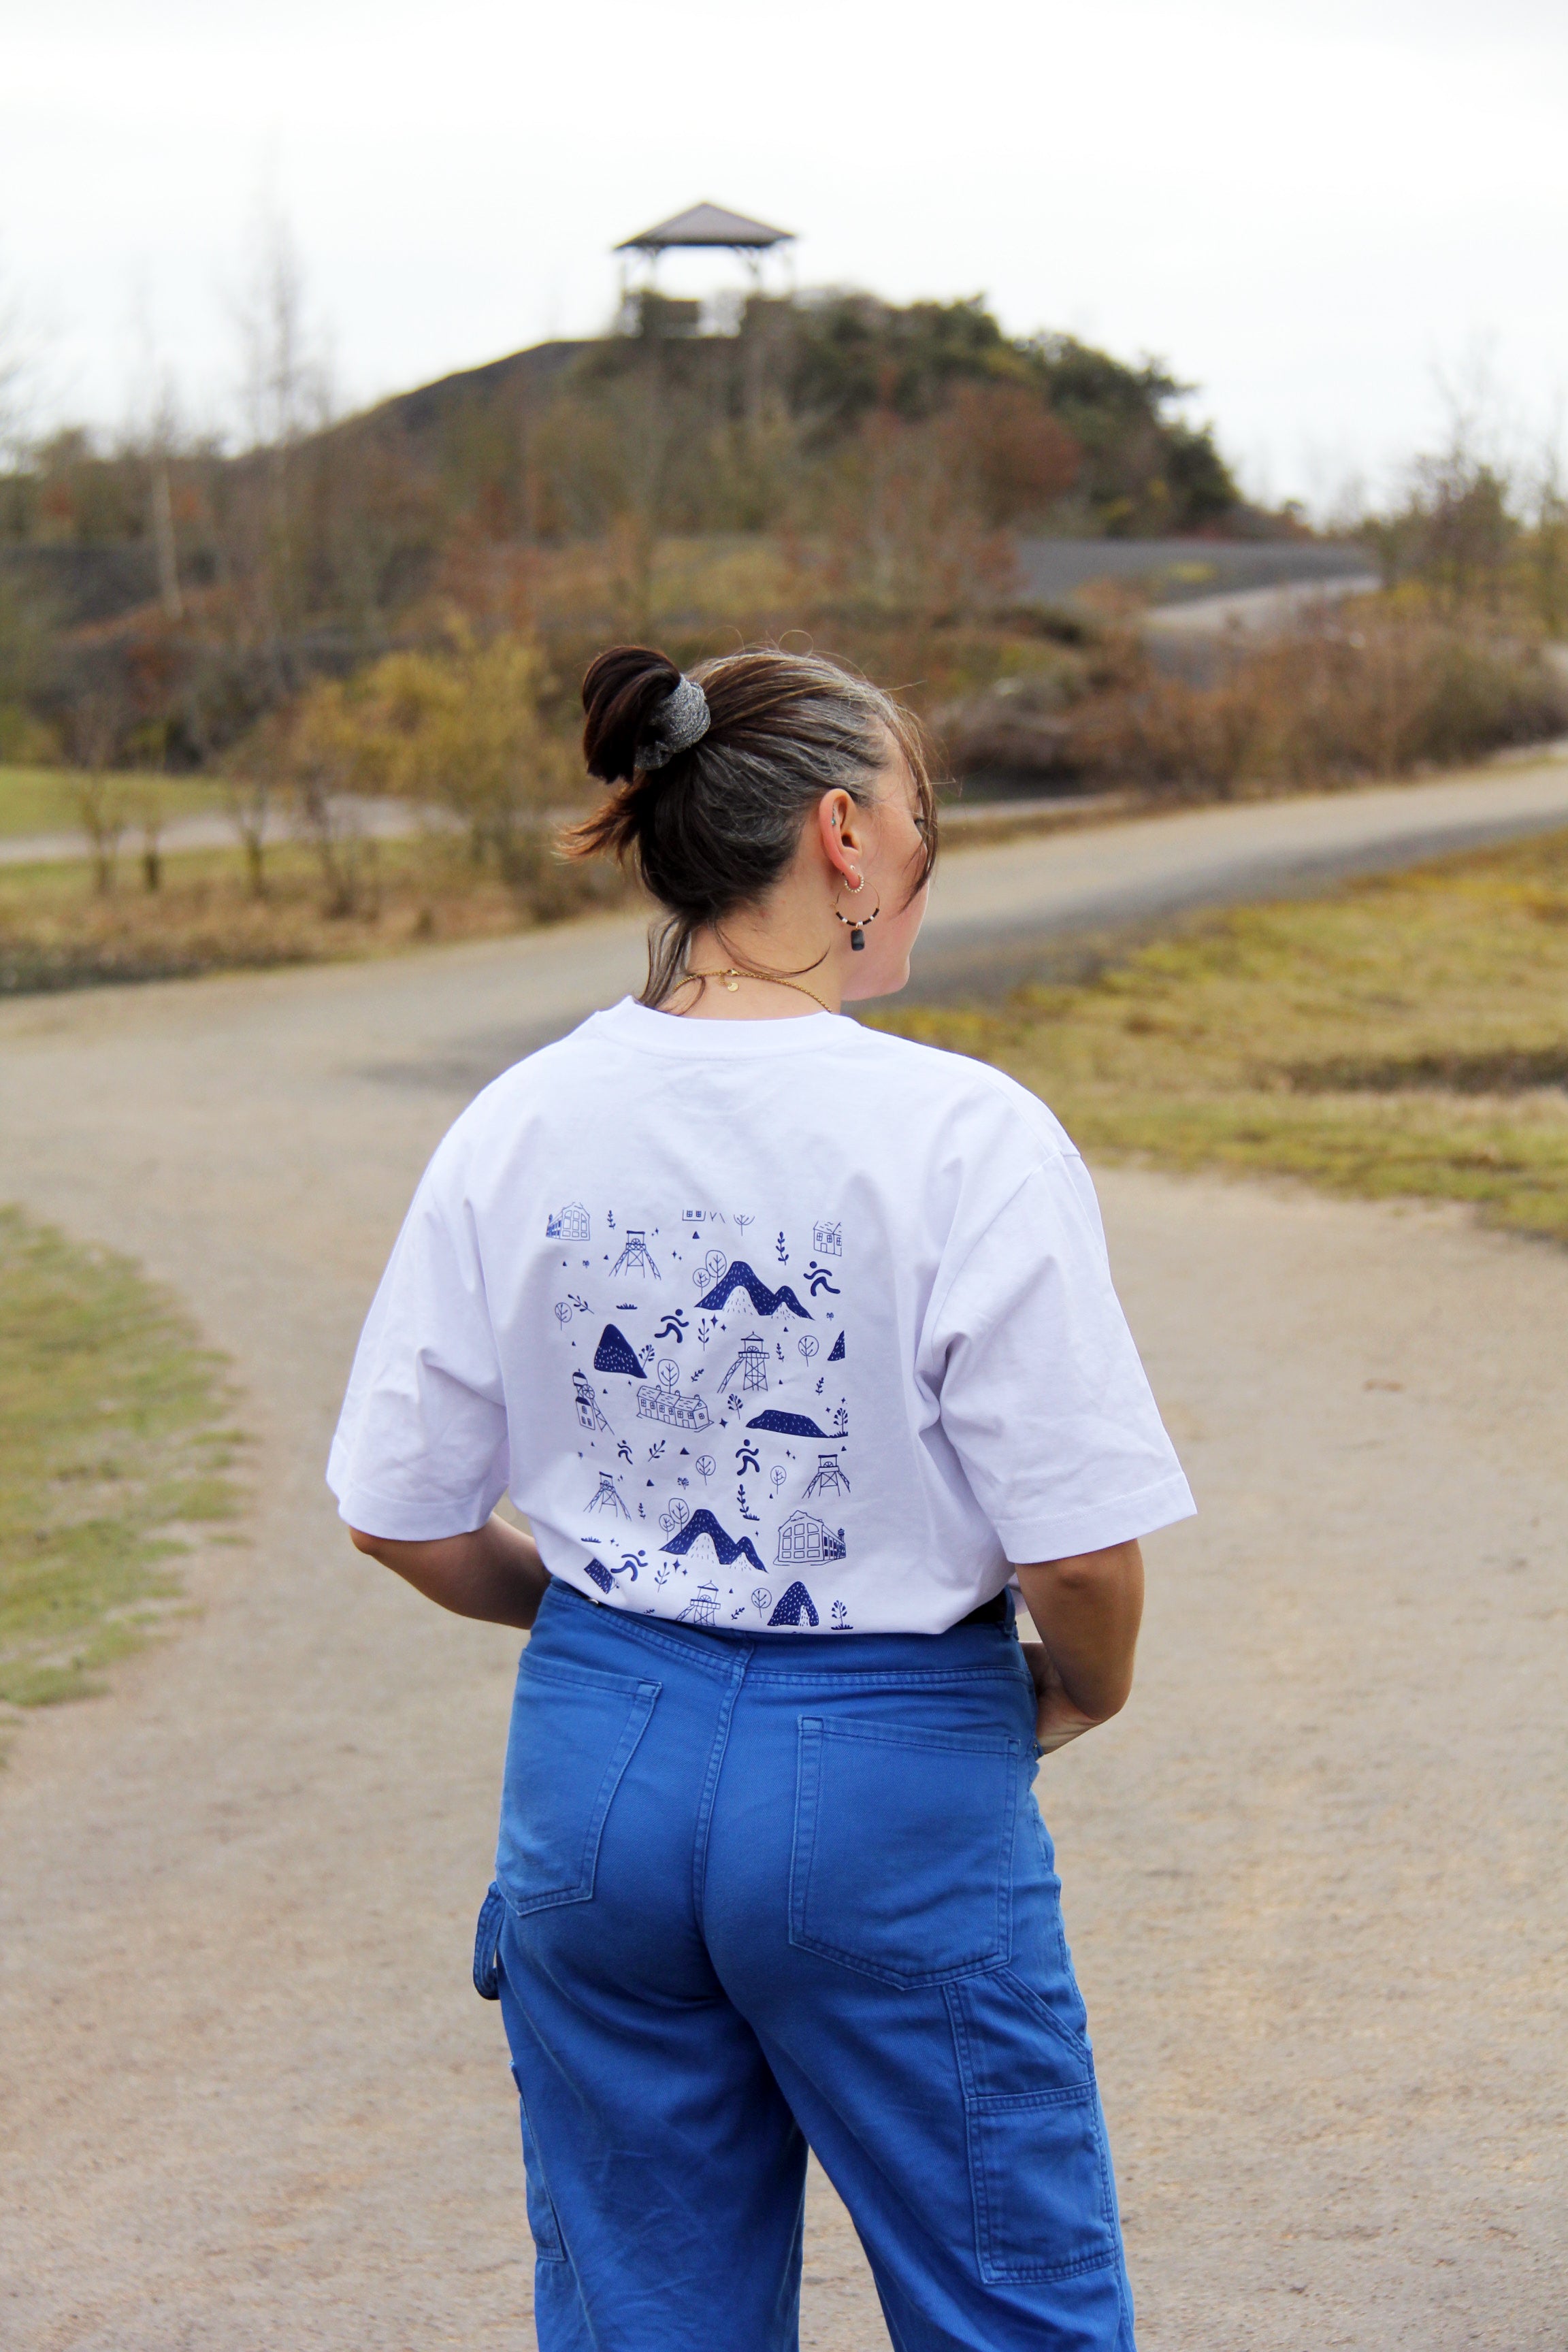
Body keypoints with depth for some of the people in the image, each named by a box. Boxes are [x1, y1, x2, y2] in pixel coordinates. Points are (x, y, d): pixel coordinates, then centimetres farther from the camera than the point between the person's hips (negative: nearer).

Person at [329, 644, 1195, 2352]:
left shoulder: (520, 1126, -3)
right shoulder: (964, 1136, -17)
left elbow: (402, 1517, 3)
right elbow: (1081, 1558, -17)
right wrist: (1078, 1696, 4)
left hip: (597, 1761, 5)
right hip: (893, 1784, -5)